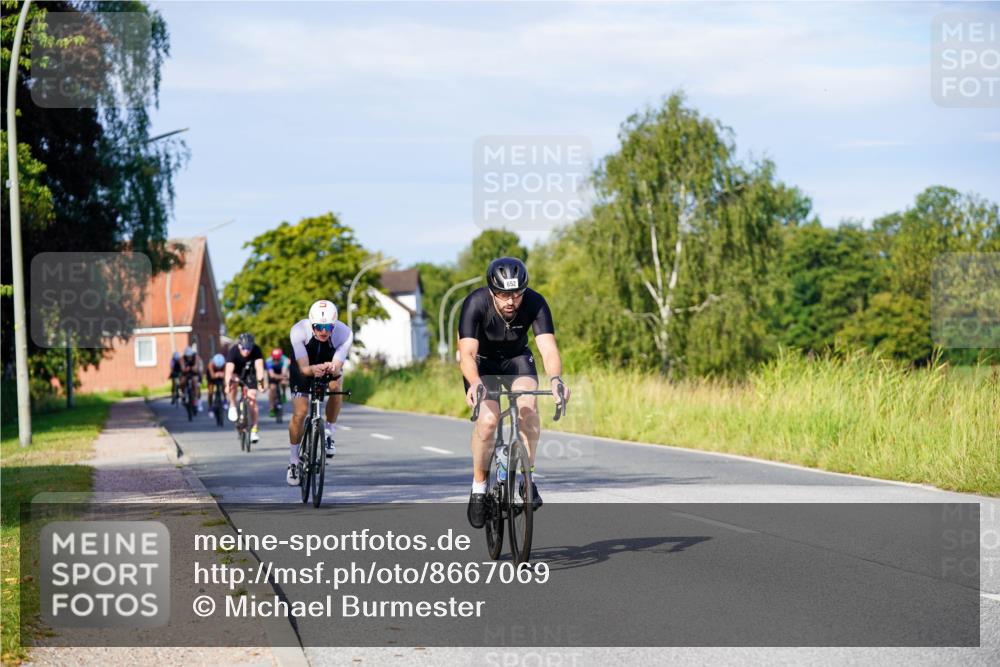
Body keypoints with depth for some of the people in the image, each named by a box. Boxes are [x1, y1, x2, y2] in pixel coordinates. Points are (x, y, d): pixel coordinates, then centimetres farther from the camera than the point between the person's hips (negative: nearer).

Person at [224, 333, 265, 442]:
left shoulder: (256, 351, -28)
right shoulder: (233, 351, -31)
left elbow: (259, 367, -40)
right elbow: (229, 369, -42)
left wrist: (260, 382, -55)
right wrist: (227, 384, -57)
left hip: (249, 374, 1)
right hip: (236, 373, -1)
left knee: (252, 398, -10)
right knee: (233, 381, -35)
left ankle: (254, 430, -4)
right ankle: (233, 406, -12)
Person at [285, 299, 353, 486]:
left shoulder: (344, 333, -33)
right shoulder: (298, 331, -35)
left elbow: (338, 367, -38)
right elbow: (303, 368, -37)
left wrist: (332, 369, -62)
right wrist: (313, 370, -60)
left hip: (330, 364, 1)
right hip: (304, 367, -1)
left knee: (336, 385, -32)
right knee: (300, 413, -11)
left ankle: (329, 434, -11)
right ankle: (293, 461, 9)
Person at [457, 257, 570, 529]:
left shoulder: (535, 303, -27)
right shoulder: (476, 303, -32)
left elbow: (548, 347, -36)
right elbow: (467, 352, -40)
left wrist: (555, 378, -57)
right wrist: (475, 384, -60)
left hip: (516, 358, 2)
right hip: (482, 361, -2)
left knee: (528, 406, -27)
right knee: (488, 418, -25)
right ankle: (479, 486, -5)